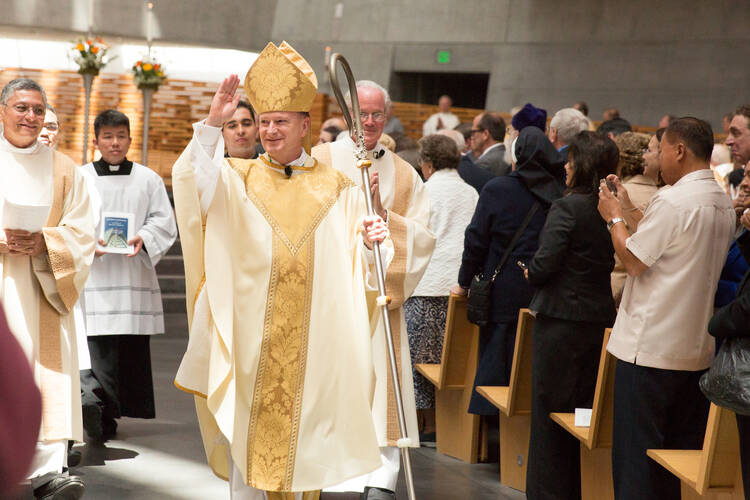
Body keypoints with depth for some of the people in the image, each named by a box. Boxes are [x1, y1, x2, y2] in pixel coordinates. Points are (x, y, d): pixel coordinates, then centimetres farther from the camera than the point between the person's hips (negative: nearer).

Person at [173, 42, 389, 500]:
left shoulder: (337, 189, 8)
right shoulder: (239, 178, 6)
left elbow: (355, 264, 6)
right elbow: (195, 180, -15)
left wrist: (370, 243, -16)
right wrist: (213, 126, -28)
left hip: (313, 339, 1)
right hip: (250, 335, 0)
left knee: (303, 436, 6)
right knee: (248, 431, 2)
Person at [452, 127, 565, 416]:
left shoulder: (497, 189, -6)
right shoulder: (558, 194, 1)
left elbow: (476, 240, -2)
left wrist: (464, 283, 8)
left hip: (503, 295, -3)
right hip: (544, 295, 3)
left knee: (496, 364, 3)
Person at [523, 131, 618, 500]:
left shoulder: (567, 207, -16)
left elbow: (544, 264, -20)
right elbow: (612, 263, 11)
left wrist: (529, 273, 1)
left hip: (561, 318, -7)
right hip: (600, 317, 7)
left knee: (549, 408, 4)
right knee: (584, 407, 15)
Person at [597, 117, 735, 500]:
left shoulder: (672, 201, -17)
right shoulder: (723, 203, 11)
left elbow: (633, 260, -13)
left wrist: (614, 217, 2)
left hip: (650, 348, -8)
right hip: (697, 348, 8)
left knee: (636, 454, -1)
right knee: (683, 451, 12)